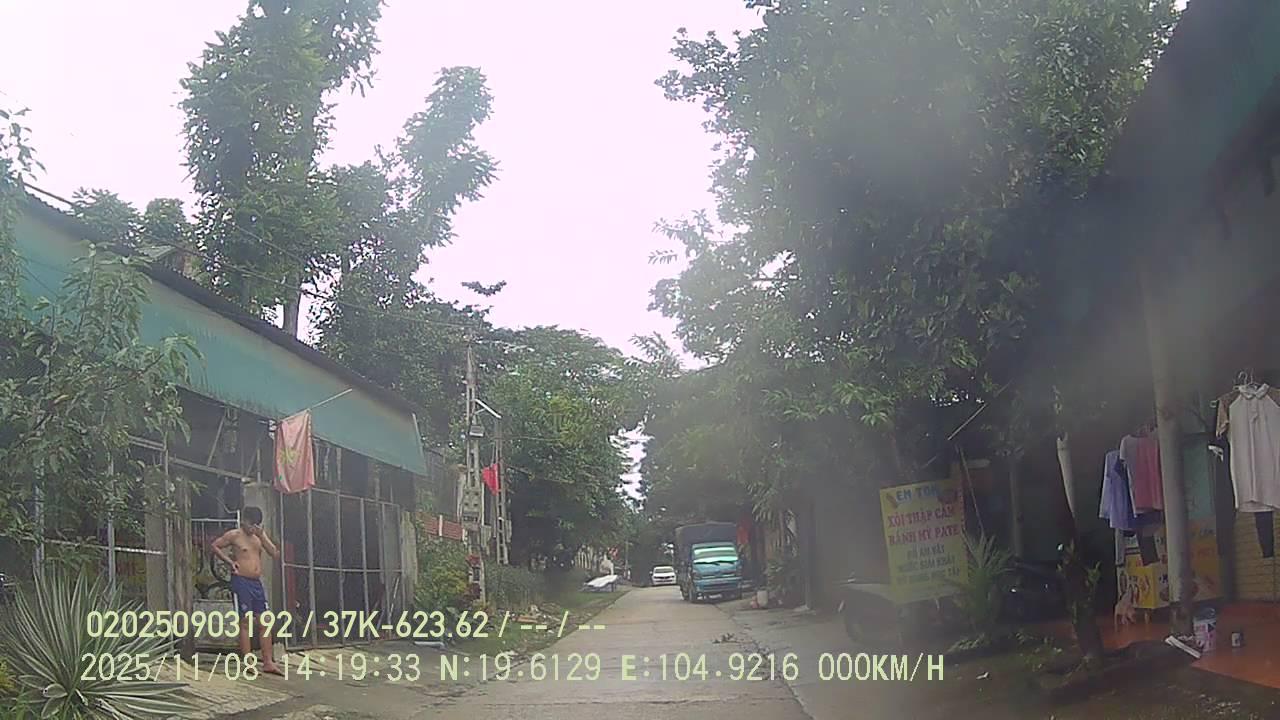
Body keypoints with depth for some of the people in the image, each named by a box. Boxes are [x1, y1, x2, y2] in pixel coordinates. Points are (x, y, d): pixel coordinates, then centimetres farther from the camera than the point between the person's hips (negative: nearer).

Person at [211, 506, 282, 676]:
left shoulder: (260, 535, 11)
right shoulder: (234, 535, -4)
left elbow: (275, 554, 3)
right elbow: (215, 546, -1)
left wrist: (262, 536, -8)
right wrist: (229, 561, -10)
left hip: (257, 582, 6)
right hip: (241, 581, -6)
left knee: (264, 623, 2)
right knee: (245, 623, -3)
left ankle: (268, 662, 5)